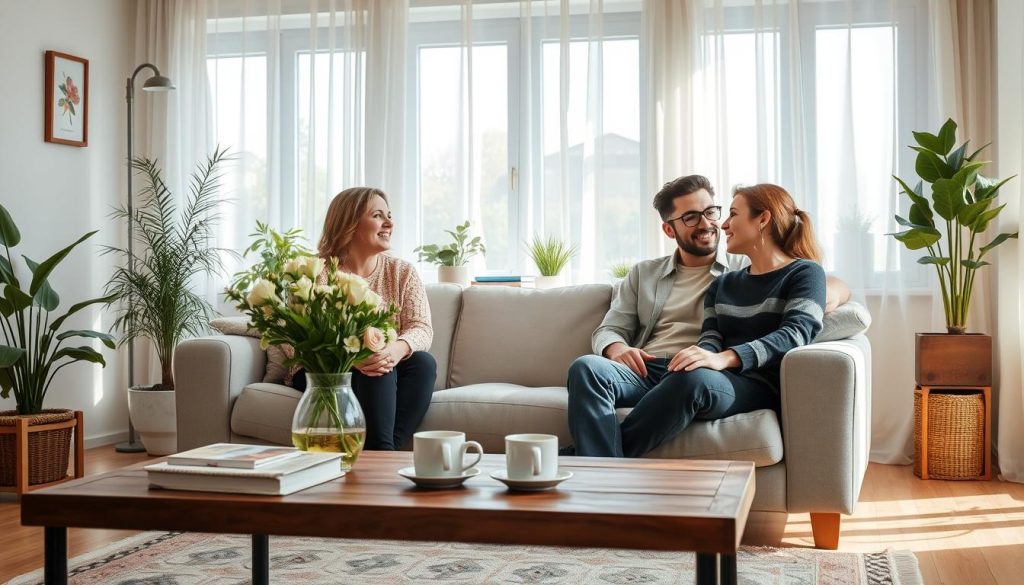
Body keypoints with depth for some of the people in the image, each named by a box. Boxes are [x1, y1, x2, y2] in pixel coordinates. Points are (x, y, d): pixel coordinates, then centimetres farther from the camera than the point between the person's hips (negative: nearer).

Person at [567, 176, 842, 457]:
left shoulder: (744, 268, 22)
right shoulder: (644, 274, 28)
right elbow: (608, 330, 24)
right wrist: (616, 348, -1)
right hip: (645, 372, 3)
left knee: (695, 378, -40)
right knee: (587, 368, -30)